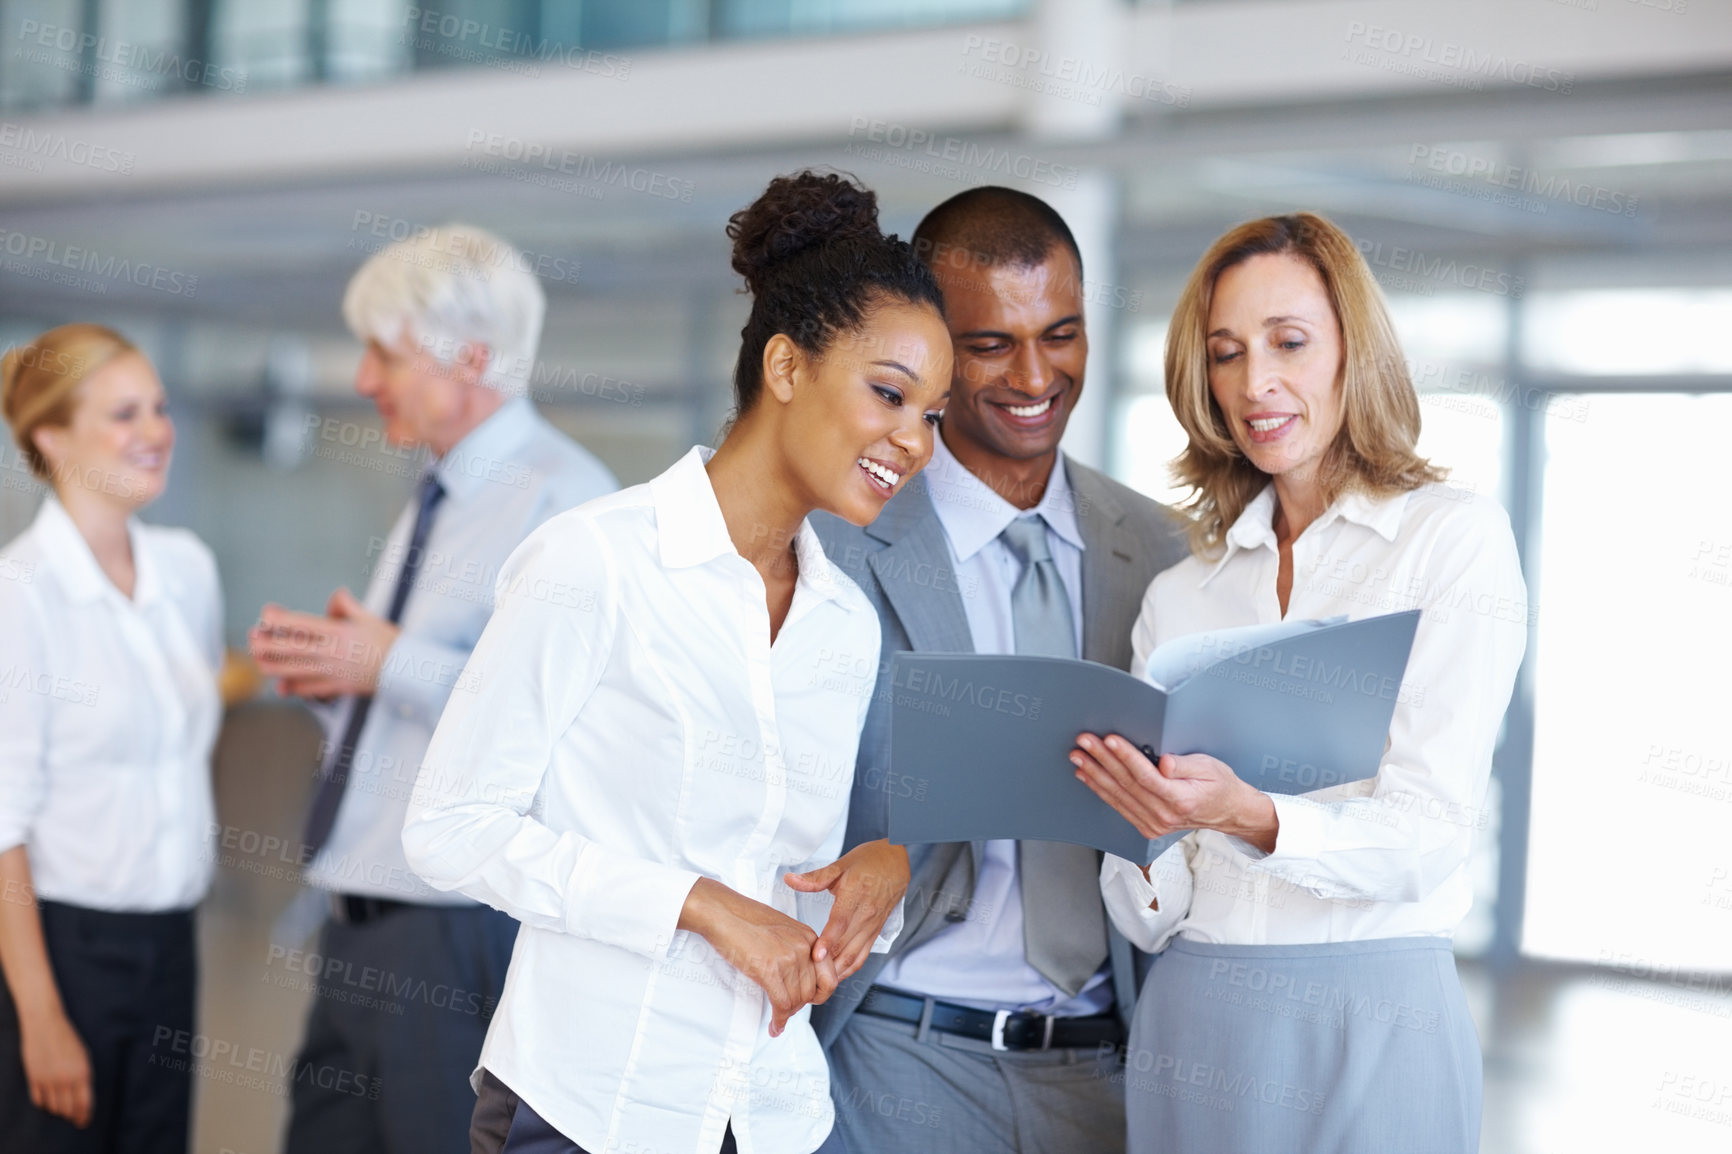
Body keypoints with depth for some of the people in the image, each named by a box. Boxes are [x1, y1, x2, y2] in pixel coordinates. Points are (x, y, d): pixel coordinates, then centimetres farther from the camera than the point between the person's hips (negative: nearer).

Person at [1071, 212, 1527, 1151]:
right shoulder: (1178, 594, 11)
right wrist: (1135, 823, -14)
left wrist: (1250, 819, -29)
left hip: (1370, 1019, -4)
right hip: (1189, 1024, 4)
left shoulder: (1455, 537, -2)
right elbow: (1153, 916, 8)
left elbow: (1427, 834, -12)